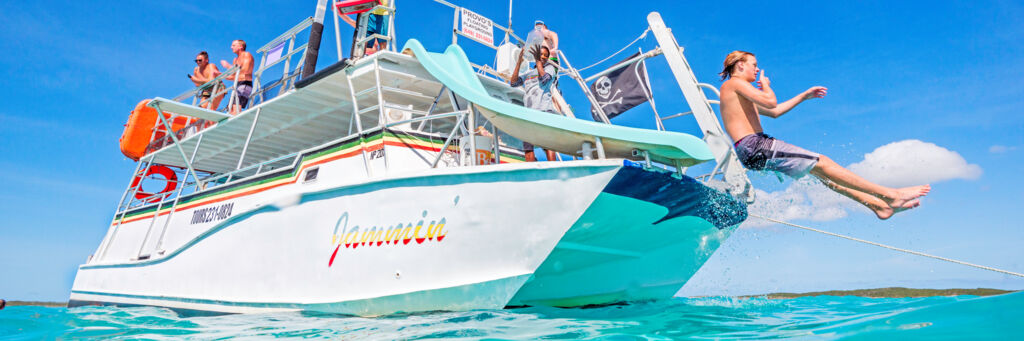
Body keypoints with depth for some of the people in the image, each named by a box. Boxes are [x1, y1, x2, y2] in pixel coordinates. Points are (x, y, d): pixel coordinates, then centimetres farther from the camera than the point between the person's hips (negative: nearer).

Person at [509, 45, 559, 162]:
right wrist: (519, 62, 10)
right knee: (527, 146, -5)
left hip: (544, 110, -5)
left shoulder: (549, 68, 16)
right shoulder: (528, 74, 27)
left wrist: (538, 61, -1)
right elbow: (513, 83, 14)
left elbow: (544, 78, -5)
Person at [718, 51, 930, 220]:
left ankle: (880, 206, 10)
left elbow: (775, 112, 32)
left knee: (820, 172, 8)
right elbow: (771, 102, -16)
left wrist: (804, 96, 34)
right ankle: (891, 195, -1)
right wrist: (766, 85, 6)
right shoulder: (734, 83, -5)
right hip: (755, 147, -10)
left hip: (755, 150, 10)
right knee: (821, 163, -7)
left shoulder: (741, 95, 27)